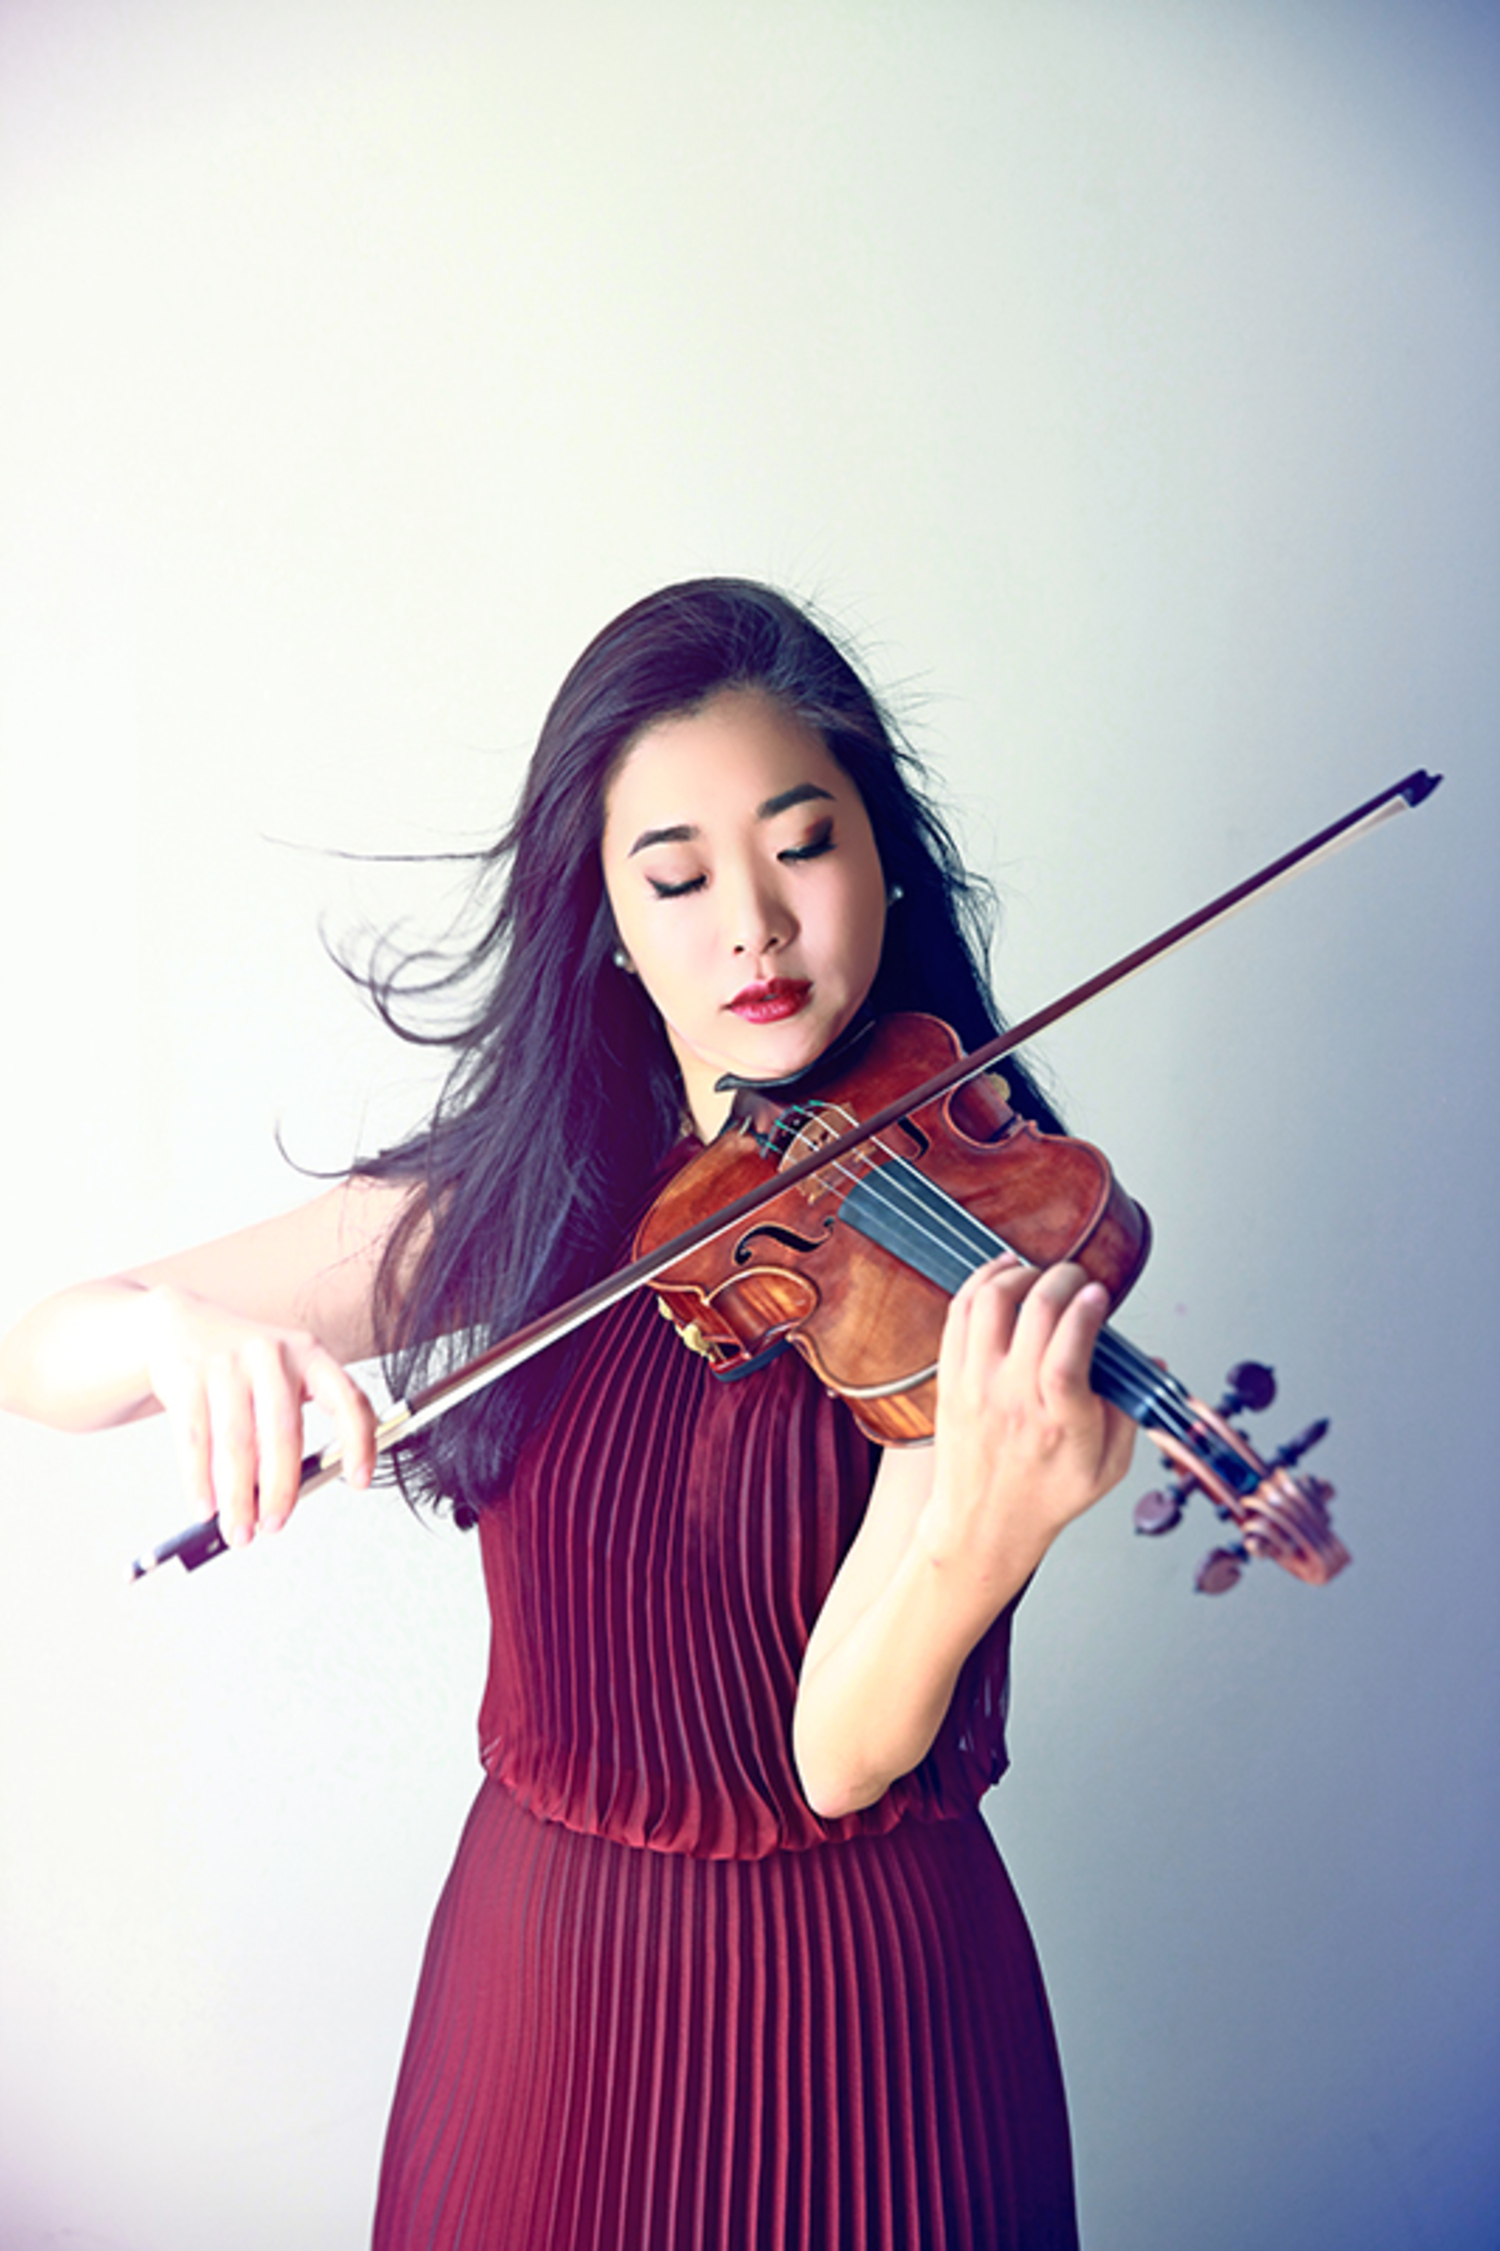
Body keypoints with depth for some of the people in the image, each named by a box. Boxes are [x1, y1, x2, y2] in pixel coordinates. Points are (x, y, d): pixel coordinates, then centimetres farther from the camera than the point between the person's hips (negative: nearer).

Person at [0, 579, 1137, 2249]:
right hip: (541, 1964, 3)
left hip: (856, 1993, -2)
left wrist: (978, 1534, -42)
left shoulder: (986, 1226, -15)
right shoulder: (517, 1203, -7)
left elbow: (845, 1753, -21)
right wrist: (177, 1327, -30)